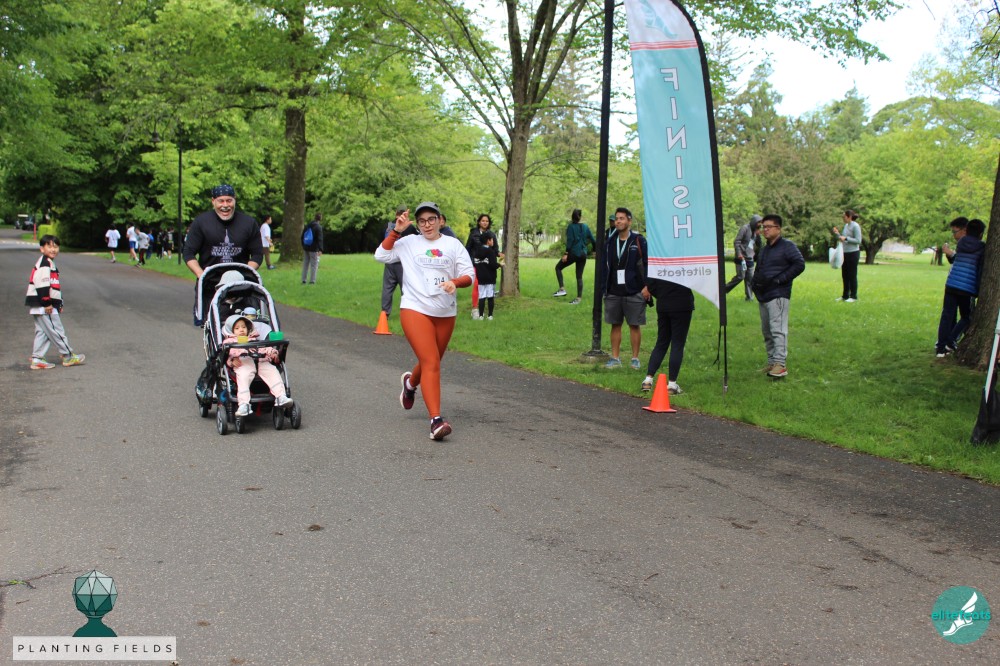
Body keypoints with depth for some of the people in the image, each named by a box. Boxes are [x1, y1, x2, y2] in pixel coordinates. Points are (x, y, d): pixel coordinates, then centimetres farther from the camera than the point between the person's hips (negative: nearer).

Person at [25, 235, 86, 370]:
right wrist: (47, 303, -21)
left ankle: (37, 359, 13)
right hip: (43, 305, -10)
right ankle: (68, 356, 5)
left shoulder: (50, 263, 20)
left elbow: (53, 287, 24)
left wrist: (58, 304, 23)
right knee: (56, 331, -2)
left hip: (43, 305, 10)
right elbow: (41, 284, -22)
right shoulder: (44, 263, -13)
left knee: (42, 332, 11)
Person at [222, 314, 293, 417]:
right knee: (243, 377, -34)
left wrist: (273, 353, 6)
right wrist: (232, 360, -14)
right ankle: (243, 404, -44)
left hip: (261, 361, 4)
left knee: (273, 372, -22)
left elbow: (264, 348, 27)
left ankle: (280, 397, -34)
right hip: (243, 362, -3)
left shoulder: (254, 339, 40)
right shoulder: (229, 341, 28)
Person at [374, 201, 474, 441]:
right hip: (415, 309, -3)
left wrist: (454, 282, -15)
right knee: (431, 363, -15)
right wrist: (396, 231, -8)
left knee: (431, 362, 17)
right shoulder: (409, 243, 4)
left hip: (446, 313, 4)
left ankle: (410, 382, 52)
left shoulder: (453, 244, 7)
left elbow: (469, 275, 5)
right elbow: (381, 255, -3)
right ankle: (436, 420, -19)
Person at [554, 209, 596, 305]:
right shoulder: (585, 227, 8)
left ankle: (562, 289, -2)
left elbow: (570, 241, -15)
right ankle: (579, 298, 7)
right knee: (579, 276, 9)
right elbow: (592, 240, 11)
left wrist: (566, 253, -15)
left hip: (573, 253, -5)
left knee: (558, 267, 12)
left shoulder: (571, 227, -6)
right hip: (583, 254, 5)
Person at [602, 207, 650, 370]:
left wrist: (647, 286, -11)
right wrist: (604, 288, 8)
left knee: (634, 325, 2)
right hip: (613, 293, 4)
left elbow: (648, 264, -5)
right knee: (615, 325, 8)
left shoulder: (639, 241, -3)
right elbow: (605, 266, 12)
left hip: (634, 292, -4)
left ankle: (635, 358, 11)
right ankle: (615, 358, 14)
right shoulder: (610, 242, 10)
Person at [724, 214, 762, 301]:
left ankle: (749, 297, 9)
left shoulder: (755, 231, 15)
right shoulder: (745, 228, -8)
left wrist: (758, 236, 2)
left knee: (750, 278, 5)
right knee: (740, 276, -12)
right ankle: (725, 289, 3)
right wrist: (739, 253, -20)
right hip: (742, 257, -8)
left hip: (750, 258, 8)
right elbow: (736, 241, -13)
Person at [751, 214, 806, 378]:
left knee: (778, 329, -14)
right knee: (766, 331, 11)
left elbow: (799, 264, -14)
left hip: (778, 295, -9)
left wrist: (779, 279, -16)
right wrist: (755, 281, 10)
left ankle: (781, 364, -16)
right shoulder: (764, 249, 20)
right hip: (763, 296, 9)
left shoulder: (787, 246, -5)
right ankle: (772, 362, 19)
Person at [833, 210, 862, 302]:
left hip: (853, 253, -8)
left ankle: (853, 296, 5)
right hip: (845, 253, 8)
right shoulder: (846, 225, 11)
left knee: (852, 275, -2)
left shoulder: (855, 226, -12)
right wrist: (837, 234, 4)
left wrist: (846, 238, -19)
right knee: (845, 275, 12)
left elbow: (858, 241, -15)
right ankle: (845, 296, 21)